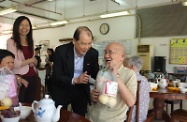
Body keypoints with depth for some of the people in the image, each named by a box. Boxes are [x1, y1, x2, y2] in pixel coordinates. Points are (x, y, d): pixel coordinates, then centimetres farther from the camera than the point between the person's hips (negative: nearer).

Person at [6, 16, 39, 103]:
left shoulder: (30, 41, 13)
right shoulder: (11, 41, -7)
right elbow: (14, 63, -14)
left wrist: (33, 62, -5)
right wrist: (31, 60, -3)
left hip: (32, 77, 6)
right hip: (20, 78, -6)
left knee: (30, 104, 13)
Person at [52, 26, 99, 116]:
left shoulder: (93, 53, -12)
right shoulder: (61, 51, -20)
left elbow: (95, 74, -1)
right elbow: (56, 76, -19)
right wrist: (75, 80, -33)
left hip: (81, 91, 2)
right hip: (62, 90, -2)